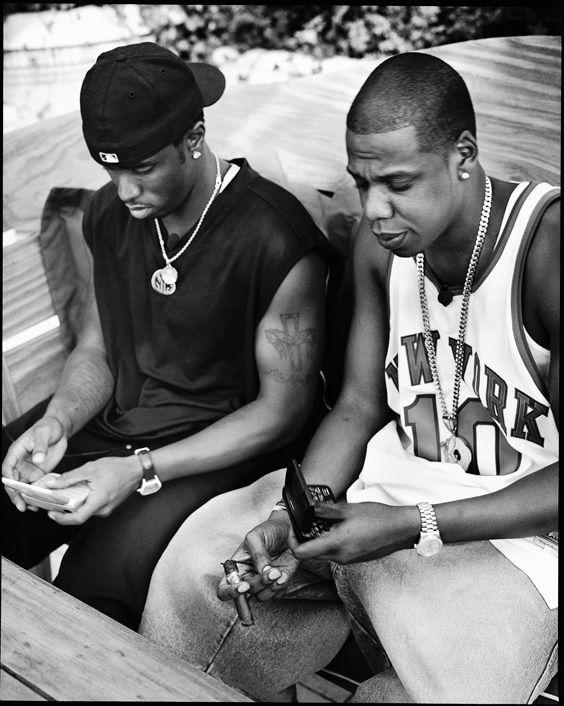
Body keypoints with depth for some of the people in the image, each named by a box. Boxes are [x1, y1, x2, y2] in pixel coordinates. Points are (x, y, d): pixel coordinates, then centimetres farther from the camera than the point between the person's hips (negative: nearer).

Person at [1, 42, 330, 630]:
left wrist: (143, 470, -21)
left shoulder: (278, 242, -19)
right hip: (108, 423, 6)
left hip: (221, 448, -6)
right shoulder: (109, 213, 2)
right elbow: (95, 349, 12)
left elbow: (283, 410, -14)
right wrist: (55, 421, -10)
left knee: (89, 593, -25)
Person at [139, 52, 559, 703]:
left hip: (512, 526, -5)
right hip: (389, 477, 6)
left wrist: (411, 525, -26)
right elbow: (358, 405, 3)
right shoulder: (380, 239, -2)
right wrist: (291, 519, -13)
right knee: (196, 568, -3)